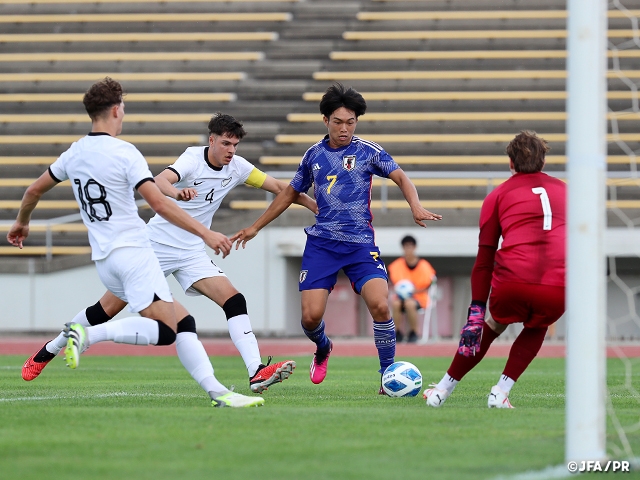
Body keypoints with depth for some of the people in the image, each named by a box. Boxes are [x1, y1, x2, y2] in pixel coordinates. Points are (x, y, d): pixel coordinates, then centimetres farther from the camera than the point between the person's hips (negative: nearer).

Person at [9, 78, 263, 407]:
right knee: (164, 331, -18)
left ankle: (215, 391, 1)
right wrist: (205, 233, -16)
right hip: (133, 252, -8)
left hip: (102, 259, 8)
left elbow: (34, 190, 23)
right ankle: (89, 333, -27)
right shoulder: (125, 153, -10)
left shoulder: (74, 153, 10)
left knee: (182, 323, 10)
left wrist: (22, 222, 43)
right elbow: (159, 204, -18)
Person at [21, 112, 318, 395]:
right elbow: (160, 180, -38)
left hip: (191, 252, 5)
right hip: (157, 244, -5)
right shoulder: (193, 158, -18)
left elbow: (278, 186, 8)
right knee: (107, 310, 0)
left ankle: (257, 372, -24)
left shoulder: (237, 167, -2)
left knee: (234, 301, -17)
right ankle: (48, 352, 19)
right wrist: (177, 192, -60)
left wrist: (316, 207, 2)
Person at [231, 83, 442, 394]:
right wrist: (255, 227, 25)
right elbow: (290, 193, 22)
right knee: (311, 316, -10)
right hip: (321, 243, 2)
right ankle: (322, 349, 27)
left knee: (380, 305, -22)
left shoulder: (367, 151, 1)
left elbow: (400, 177, 1)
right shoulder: (314, 155, 10)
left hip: (360, 244, -2)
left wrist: (416, 208, -19)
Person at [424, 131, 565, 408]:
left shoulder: (498, 195, 17)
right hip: (558, 289, 1)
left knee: (493, 326, 29)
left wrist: (476, 309, 12)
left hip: (512, 283, -1)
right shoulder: (562, 189, 24)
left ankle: (444, 389, 32)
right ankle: (501, 391, 17)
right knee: (536, 330, 32)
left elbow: (484, 259, 12)